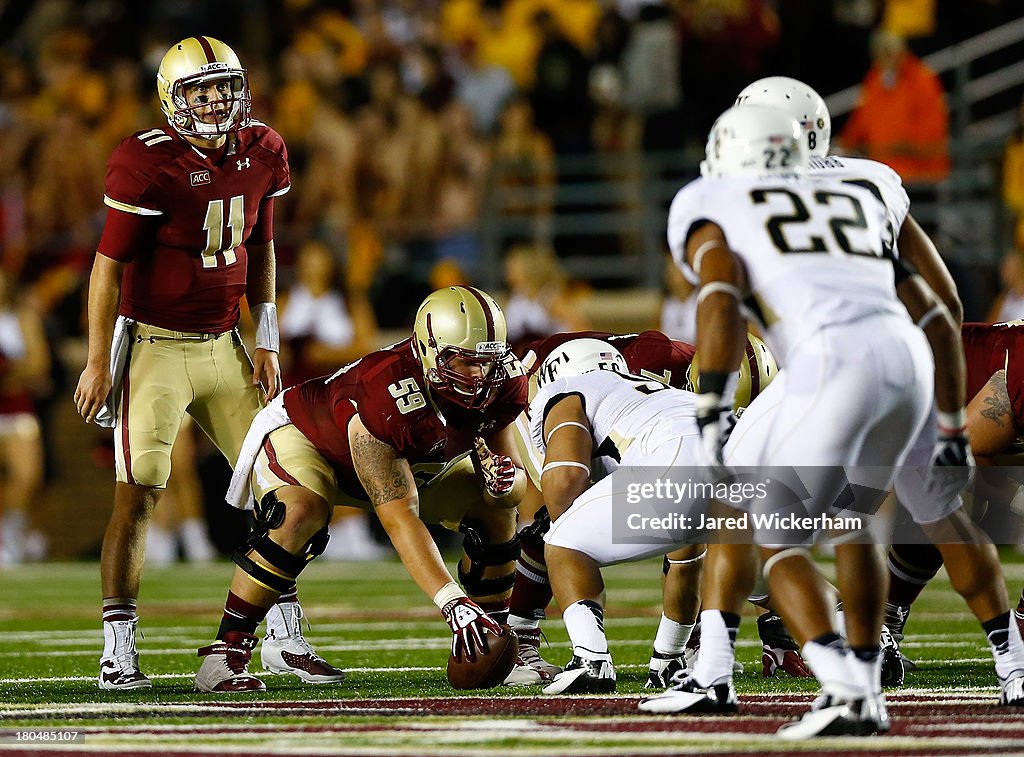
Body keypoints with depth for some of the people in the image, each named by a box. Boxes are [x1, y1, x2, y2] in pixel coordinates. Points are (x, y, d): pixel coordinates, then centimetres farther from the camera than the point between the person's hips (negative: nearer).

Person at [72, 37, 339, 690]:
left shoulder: (261, 153, 3)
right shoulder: (148, 164, -16)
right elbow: (110, 265, -12)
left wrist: (266, 343, 10)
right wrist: (99, 362, -12)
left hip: (224, 346, 6)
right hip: (154, 344, -6)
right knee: (138, 495, -10)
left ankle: (289, 640, 14)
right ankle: (118, 652, -5)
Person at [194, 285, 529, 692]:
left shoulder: (503, 383, -24)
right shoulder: (384, 397, -44)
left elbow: (515, 479, -11)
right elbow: (400, 518, -46)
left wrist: (505, 481, -38)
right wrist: (453, 604, -55)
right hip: (303, 435, -7)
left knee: (497, 510, -6)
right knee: (300, 515, -36)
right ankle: (224, 654, -28)